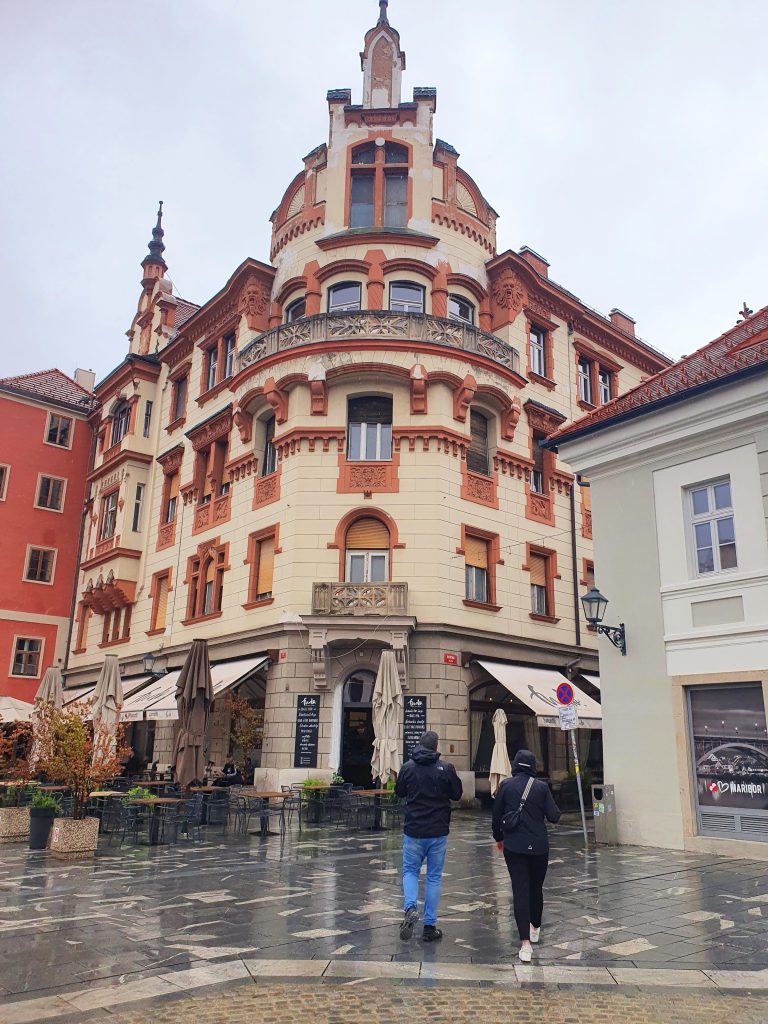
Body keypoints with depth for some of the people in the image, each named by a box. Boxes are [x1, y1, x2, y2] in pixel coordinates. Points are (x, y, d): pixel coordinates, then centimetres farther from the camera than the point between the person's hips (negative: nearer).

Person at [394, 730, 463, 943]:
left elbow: (399, 792, 7)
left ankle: (410, 908, -10)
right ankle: (430, 927, 14)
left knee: (410, 871, 16)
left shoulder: (408, 767, -7)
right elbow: (457, 795, 2)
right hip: (438, 832, 0)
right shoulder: (446, 769, -10)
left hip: (413, 830, 0)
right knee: (434, 877, 12)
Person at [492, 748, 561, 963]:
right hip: (538, 846, 1)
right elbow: (553, 816, -6)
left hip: (514, 846, -1)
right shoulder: (541, 786, -6)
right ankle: (535, 928, 39)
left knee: (520, 891, 0)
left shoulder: (506, 785, -4)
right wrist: (555, 808, 16)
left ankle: (525, 942, -8)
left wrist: (499, 837, 17)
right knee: (536, 888, 20)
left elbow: (497, 815, 2)